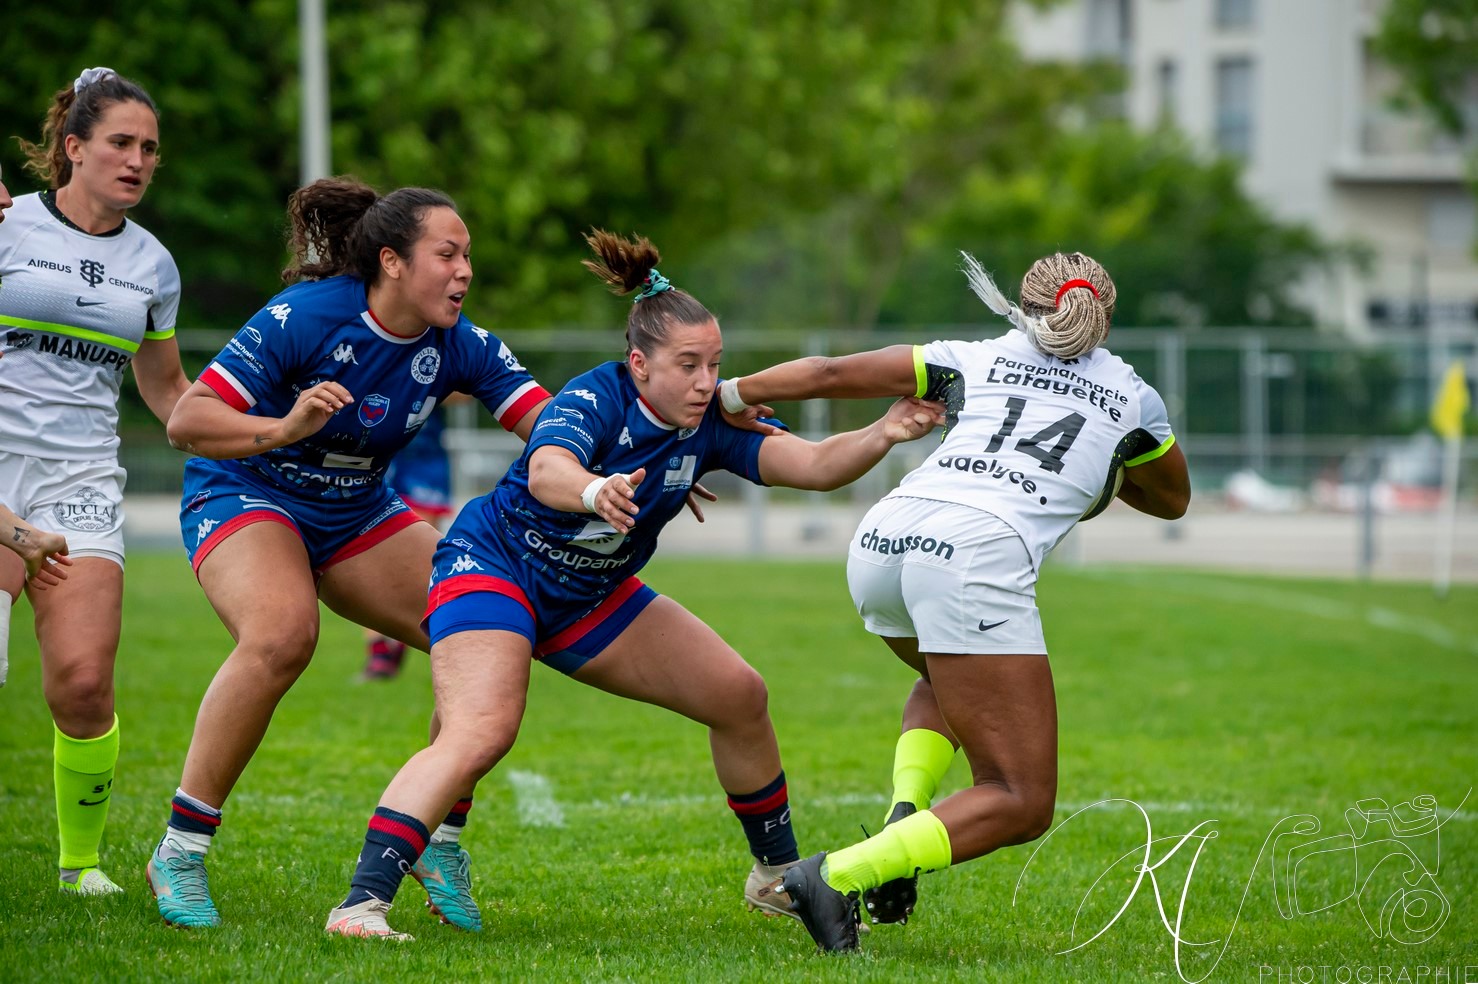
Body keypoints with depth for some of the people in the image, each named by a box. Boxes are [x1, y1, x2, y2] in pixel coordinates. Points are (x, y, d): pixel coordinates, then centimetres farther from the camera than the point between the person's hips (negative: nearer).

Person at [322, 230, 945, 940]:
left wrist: (884, 434, -38)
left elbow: (814, 465, -19)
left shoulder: (713, 419, -10)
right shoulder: (596, 398, -27)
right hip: (492, 563, -7)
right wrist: (596, 491, -69)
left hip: (591, 599, 7)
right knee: (480, 734, -29)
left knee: (738, 696, 5)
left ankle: (779, 876, 24)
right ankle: (362, 903, -35)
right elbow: (546, 472, -47)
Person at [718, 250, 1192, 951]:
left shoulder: (978, 360, 26)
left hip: (882, 540, 5)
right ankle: (834, 877, -19)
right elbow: (1173, 499, 39)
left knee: (945, 678, 38)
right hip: (976, 557, -5)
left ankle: (901, 820, 10)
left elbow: (832, 373, 22)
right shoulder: (1133, 398, 22)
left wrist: (727, 394, 33)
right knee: (1021, 806, -1)